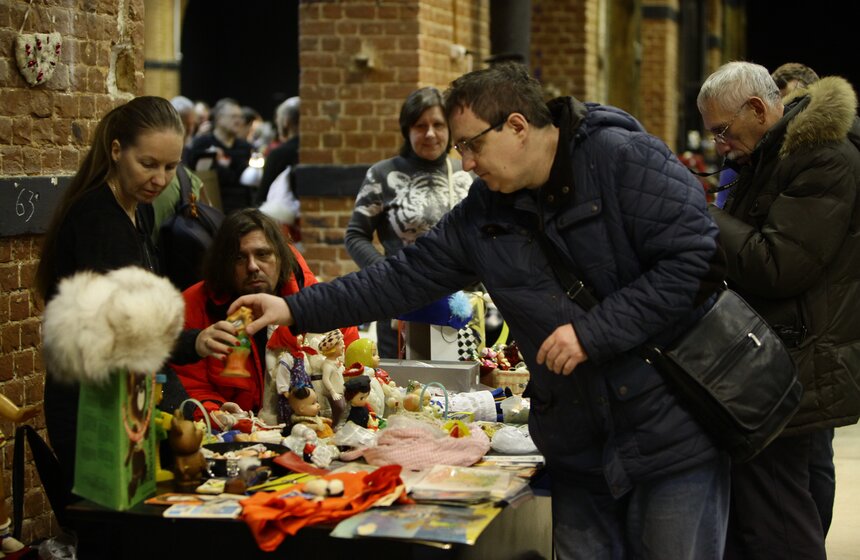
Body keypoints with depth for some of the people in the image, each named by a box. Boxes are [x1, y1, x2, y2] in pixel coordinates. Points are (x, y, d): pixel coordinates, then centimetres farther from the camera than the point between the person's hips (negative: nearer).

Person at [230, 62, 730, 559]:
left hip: (673, 436, -6)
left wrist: (593, 331, -19)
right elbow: (404, 279, 10)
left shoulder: (624, 158, -12)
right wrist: (296, 310, 5)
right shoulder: (484, 213, 7)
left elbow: (694, 260, -18)